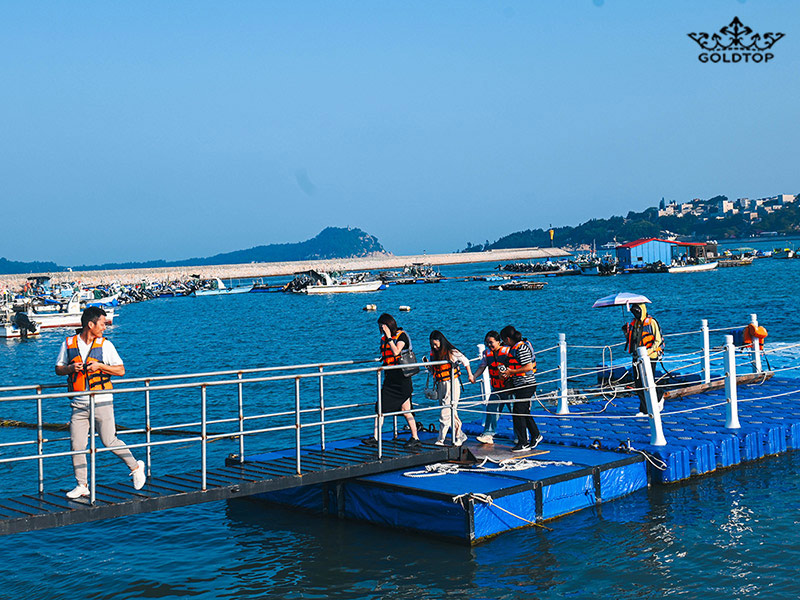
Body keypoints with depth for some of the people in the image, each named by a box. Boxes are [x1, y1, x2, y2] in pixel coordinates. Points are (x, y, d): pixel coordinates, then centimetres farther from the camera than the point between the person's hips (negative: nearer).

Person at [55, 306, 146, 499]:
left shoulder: (105, 345, 1)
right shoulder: (68, 344, 5)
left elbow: (121, 370, 3)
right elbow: (58, 369, 13)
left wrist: (100, 366, -12)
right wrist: (71, 368, -8)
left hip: (101, 401, -2)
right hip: (79, 402, 2)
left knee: (109, 441, -4)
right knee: (76, 445, 0)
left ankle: (136, 468, 17)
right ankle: (82, 485, 12)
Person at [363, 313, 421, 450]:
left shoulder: (402, 336, -7)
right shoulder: (384, 338, 13)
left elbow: (396, 352, -22)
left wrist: (389, 337, -18)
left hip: (401, 377, -7)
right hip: (389, 377, 7)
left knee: (405, 410, -3)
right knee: (380, 407, 1)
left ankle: (415, 439, 7)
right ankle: (375, 438, 3)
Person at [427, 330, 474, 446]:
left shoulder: (451, 352, -9)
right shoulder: (433, 354, 8)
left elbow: (465, 361, 7)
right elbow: (433, 372, 19)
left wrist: (470, 375, 14)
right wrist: (428, 366, 0)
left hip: (452, 384, -6)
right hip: (441, 386, 6)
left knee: (445, 414, -12)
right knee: (452, 414, 11)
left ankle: (441, 440, -11)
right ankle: (460, 436, 24)